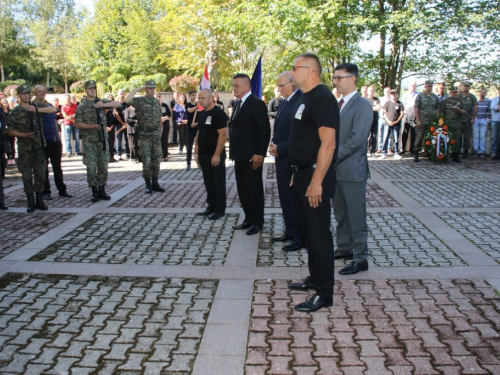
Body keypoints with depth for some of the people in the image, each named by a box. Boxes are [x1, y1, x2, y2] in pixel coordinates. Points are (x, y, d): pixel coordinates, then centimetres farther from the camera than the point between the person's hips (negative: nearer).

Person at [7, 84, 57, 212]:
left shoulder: (37, 106, 5)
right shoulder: (15, 113, 1)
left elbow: (53, 109, -8)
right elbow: (11, 131, 0)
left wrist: (37, 109, -20)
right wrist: (25, 135, -15)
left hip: (39, 146, 1)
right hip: (24, 149, -1)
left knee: (40, 174, 5)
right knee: (27, 176, 2)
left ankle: (40, 200, 15)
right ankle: (30, 202, 10)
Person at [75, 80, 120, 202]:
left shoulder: (101, 102, 10)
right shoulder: (81, 107, 2)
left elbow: (118, 104, 1)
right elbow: (78, 123, -3)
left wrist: (103, 105, -13)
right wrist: (92, 126, -14)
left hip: (103, 139, 3)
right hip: (89, 141, -2)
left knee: (103, 166, 5)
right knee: (91, 167, -3)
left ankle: (102, 190, 15)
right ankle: (94, 192, 7)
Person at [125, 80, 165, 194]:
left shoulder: (157, 102, 10)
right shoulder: (139, 101, -4)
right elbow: (127, 100, -24)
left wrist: (160, 131, 10)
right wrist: (138, 88, -15)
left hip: (156, 135, 4)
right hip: (144, 135, -4)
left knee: (156, 160, 7)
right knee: (146, 161, -1)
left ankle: (155, 183, 17)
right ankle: (148, 185, 9)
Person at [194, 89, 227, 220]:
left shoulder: (218, 113, -12)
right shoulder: (201, 114, 12)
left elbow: (223, 135, -18)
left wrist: (217, 155, -20)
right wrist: (196, 152, 12)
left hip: (215, 155, -8)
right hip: (203, 155, 8)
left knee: (218, 183, 2)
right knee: (208, 182, 14)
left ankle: (219, 209, 10)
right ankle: (211, 206, 24)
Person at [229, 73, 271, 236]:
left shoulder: (257, 103, -12)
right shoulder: (239, 104, 14)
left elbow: (265, 130, -16)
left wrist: (260, 153, -20)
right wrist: (234, 152, 10)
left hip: (252, 156, -8)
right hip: (240, 155, 8)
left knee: (255, 189, 3)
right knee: (243, 189, 14)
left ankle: (257, 222, 13)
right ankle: (248, 219, 24)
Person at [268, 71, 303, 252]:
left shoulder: (301, 102, -18)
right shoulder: (284, 102, 12)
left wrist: (280, 148, -16)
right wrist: (274, 146, 1)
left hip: (292, 161, -9)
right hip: (281, 159, 9)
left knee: (294, 200, 1)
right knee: (285, 198, 16)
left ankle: (300, 238, 12)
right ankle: (290, 231, 29)